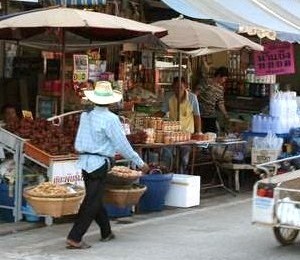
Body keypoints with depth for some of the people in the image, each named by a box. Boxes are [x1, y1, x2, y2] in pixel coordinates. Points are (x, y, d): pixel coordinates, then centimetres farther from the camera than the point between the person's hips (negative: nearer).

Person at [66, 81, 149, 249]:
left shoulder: (86, 116, 5)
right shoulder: (110, 119, -15)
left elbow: (79, 144, 11)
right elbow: (122, 145, -13)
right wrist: (140, 163, -6)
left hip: (85, 161, 7)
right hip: (99, 164, -7)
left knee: (96, 199, 18)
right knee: (92, 202, -2)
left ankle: (106, 232, 32)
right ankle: (74, 238, -4)